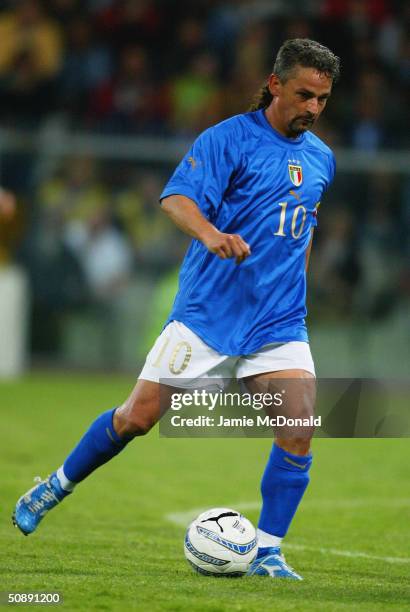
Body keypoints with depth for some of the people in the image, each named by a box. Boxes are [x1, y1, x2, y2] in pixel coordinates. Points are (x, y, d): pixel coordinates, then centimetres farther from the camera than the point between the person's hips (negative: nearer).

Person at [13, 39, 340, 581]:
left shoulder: (321, 159, 13)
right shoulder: (229, 138, -7)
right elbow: (176, 197, -19)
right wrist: (211, 234, -38)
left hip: (278, 323, 4)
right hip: (207, 312, -4)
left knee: (302, 421, -16)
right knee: (138, 417, -2)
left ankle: (267, 552, -7)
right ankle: (56, 487, 24)